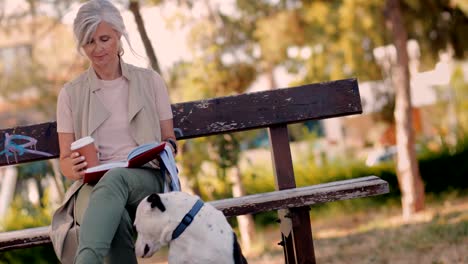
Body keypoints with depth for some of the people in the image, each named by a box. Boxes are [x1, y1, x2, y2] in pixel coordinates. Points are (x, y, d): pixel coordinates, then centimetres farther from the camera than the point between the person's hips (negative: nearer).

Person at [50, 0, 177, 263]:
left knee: (116, 178, -41)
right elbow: (65, 160, 12)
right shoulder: (71, 93, 13)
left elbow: (170, 140, 18)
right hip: (93, 185, 1)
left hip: (146, 178, 0)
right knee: (115, 219, -40)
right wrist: (74, 168, -13)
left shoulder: (150, 81, 14)